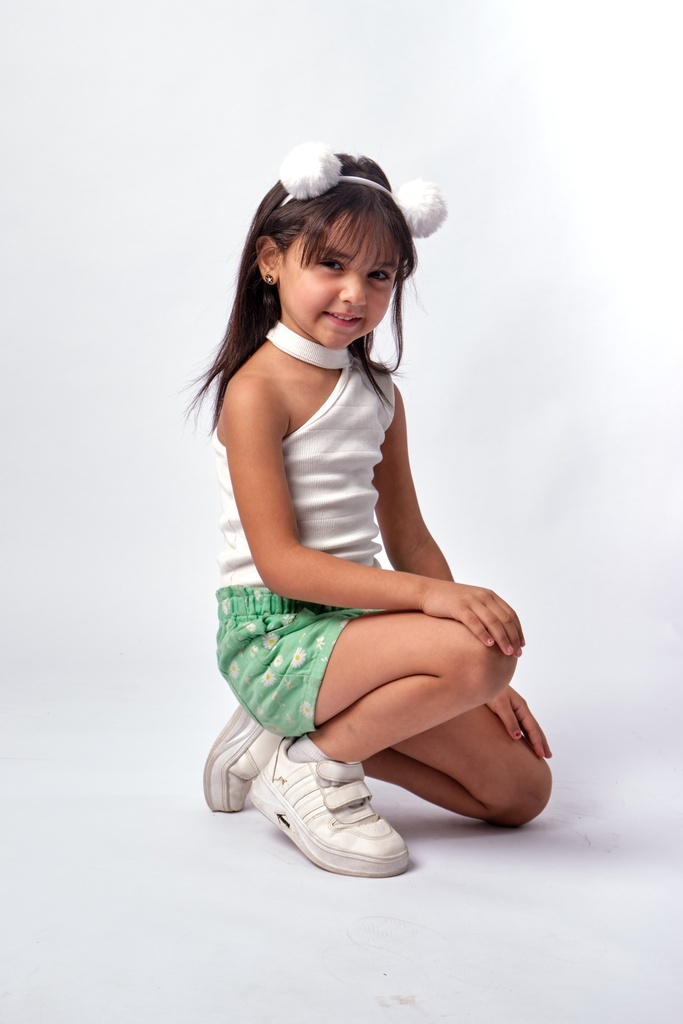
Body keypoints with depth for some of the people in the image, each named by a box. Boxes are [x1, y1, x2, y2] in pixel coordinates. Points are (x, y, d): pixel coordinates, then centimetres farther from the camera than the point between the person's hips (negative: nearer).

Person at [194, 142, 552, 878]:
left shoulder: (378, 391, 11)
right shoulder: (258, 390, -12)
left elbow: (408, 537, 13)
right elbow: (280, 561, -18)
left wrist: (483, 673, 7)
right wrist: (429, 595, -28)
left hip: (355, 624, 8)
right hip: (273, 634, -8)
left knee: (522, 790, 5)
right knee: (476, 654, -29)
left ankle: (297, 728, 10)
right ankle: (313, 764, -7)